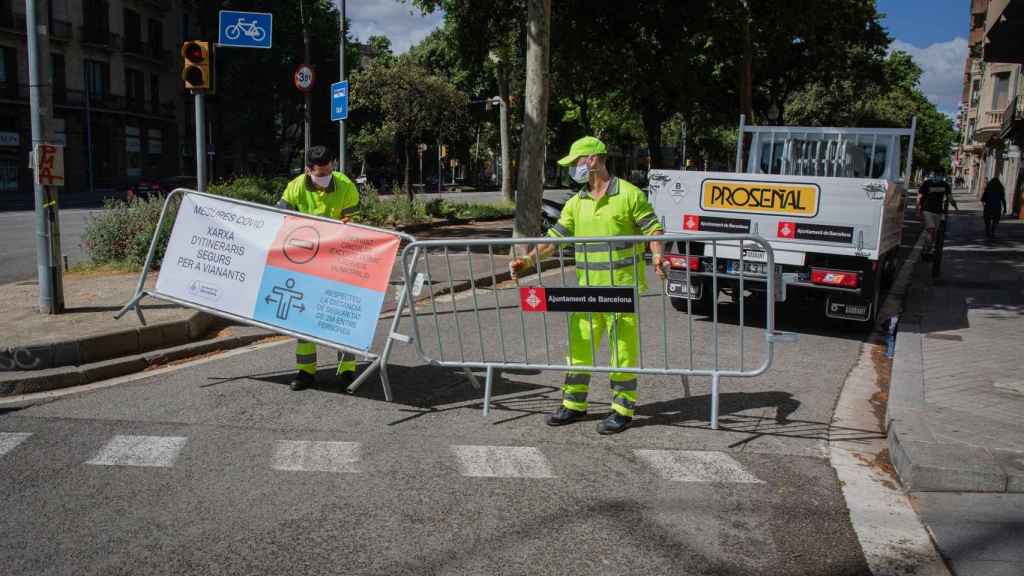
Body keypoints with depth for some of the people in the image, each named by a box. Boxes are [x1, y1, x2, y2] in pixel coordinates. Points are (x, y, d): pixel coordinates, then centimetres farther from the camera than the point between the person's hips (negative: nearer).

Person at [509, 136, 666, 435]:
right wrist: (528, 261, 1)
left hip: (623, 287, -6)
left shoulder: (629, 194, -4)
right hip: (587, 287, 6)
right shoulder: (576, 203, 12)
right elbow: (555, 237, 11)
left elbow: (653, 228, -5)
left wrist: (657, 256, -22)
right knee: (579, 344, 9)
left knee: (623, 347, 0)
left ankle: (623, 409, 11)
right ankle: (574, 404, 21)